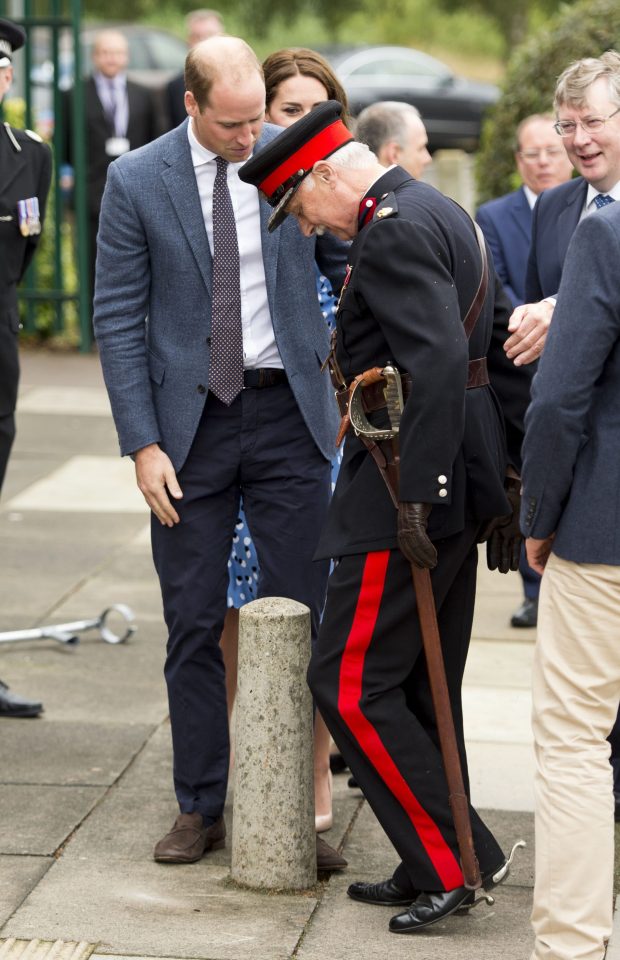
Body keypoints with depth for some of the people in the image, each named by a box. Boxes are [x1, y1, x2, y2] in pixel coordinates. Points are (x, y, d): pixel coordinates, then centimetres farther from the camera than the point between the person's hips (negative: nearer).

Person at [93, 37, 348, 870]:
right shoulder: (136, 182, -4)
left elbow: (353, 267, 10)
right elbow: (118, 320, -2)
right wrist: (143, 445, -8)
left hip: (288, 413, 1)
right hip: (190, 423, 0)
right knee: (194, 625, 5)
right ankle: (200, 808, 17)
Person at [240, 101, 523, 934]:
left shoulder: (393, 232, -15)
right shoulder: (438, 211, 17)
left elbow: (438, 362, -26)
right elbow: (478, 348, 20)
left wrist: (415, 496, -25)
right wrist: (495, 489, 22)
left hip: (409, 487, -10)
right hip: (459, 481, 10)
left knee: (351, 684, -5)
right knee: (420, 685, 15)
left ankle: (454, 860, -1)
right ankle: (432, 868, 22)